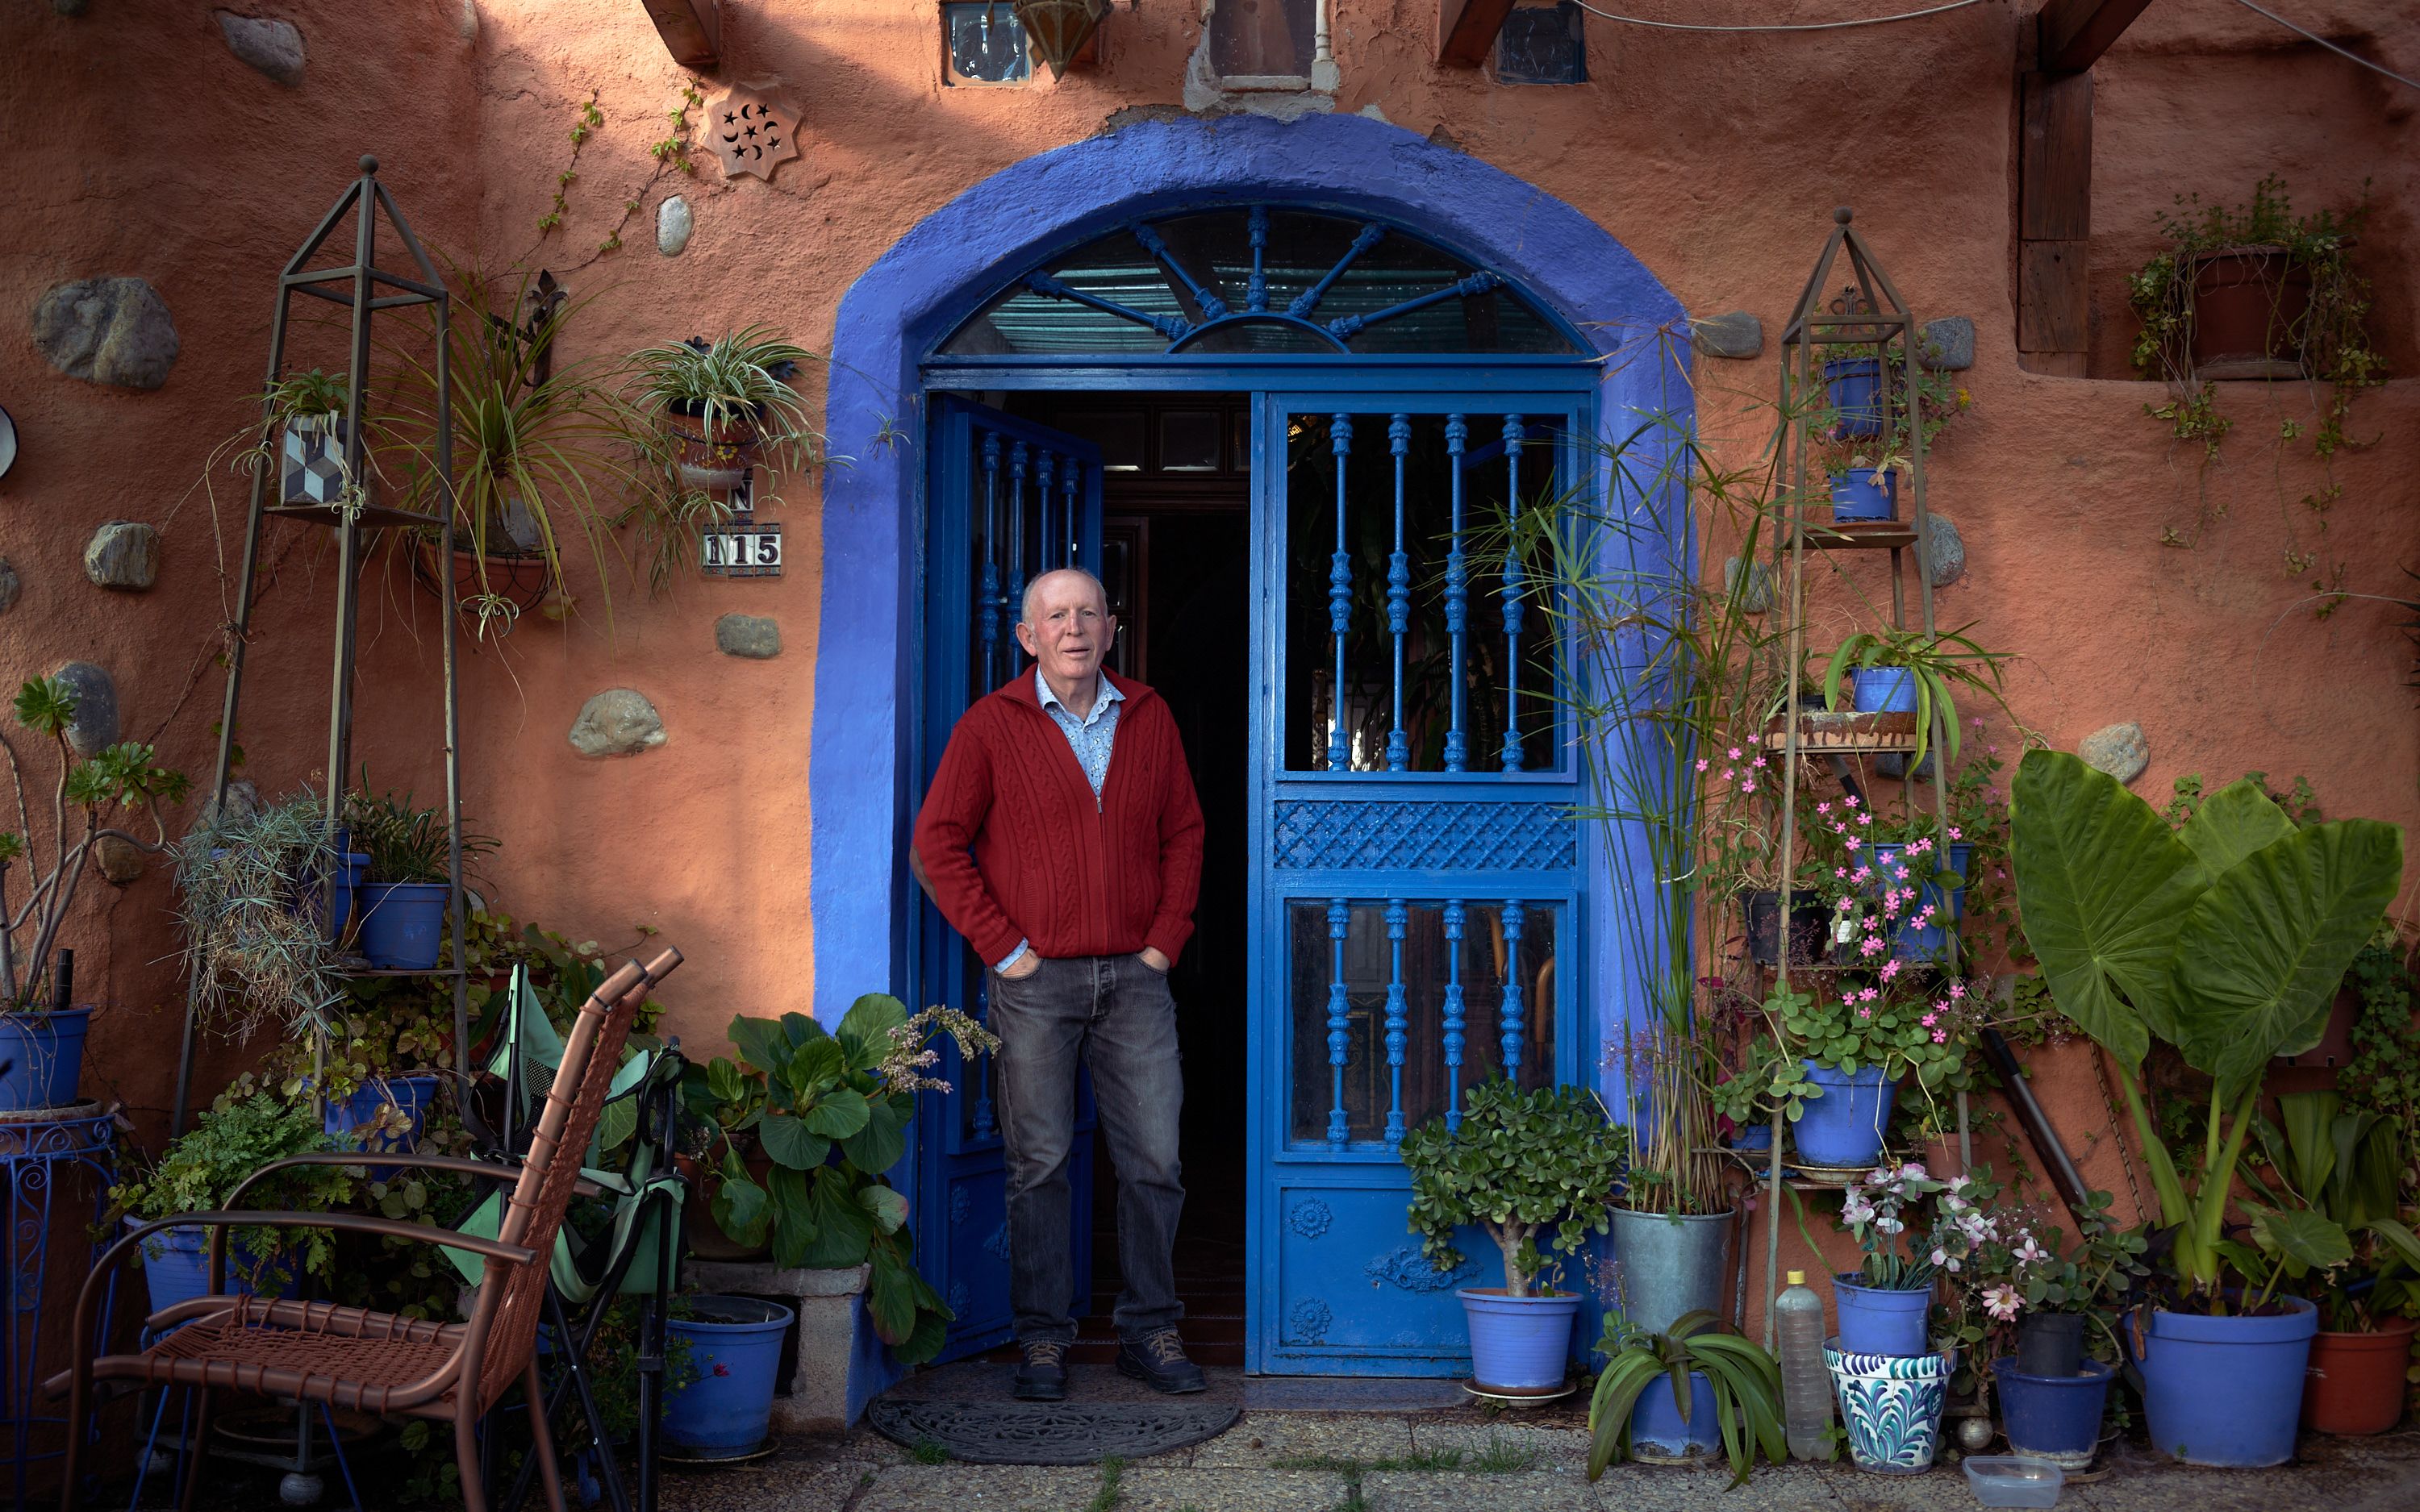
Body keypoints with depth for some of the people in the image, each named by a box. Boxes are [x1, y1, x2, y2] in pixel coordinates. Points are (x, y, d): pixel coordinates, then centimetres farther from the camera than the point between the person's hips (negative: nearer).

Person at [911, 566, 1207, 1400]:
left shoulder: (1149, 718, 9)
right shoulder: (991, 724, -2)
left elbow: (1183, 832, 14)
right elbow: (937, 844, -3)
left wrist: (1166, 938, 4)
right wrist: (1002, 947, -7)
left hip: (1134, 977, 3)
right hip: (1036, 980, -3)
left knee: (1154, 1159, 4)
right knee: (1039, 1161, 2)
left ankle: (1150, 1331, 17)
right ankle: (1043, 1339, 12)